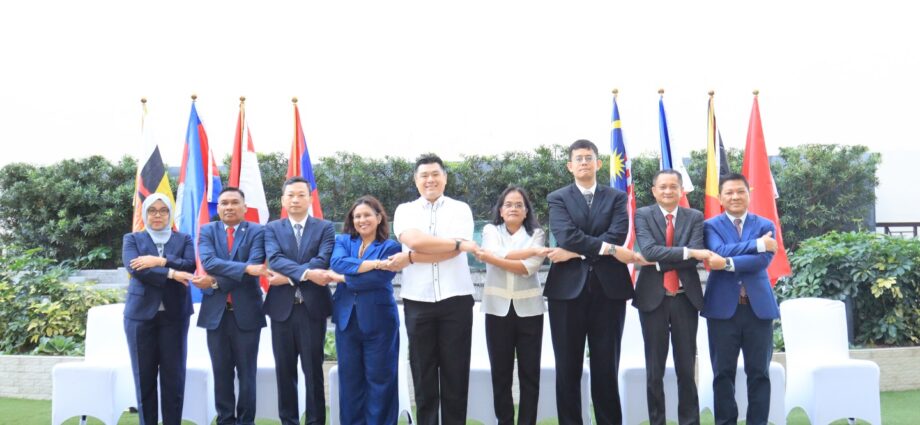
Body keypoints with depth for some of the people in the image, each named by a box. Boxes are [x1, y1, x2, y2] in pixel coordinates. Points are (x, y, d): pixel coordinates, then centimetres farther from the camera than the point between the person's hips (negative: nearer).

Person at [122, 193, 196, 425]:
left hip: (174, 314, 0)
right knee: (144, 376, 2)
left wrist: (159, 261, -16)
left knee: (174, 375, 1)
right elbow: (134, 268, -9)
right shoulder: (132, 239, 9)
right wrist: (170, 273, -16)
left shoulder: (184, 239, 12)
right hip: (141, 313, 0)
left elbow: (191, 265, -7)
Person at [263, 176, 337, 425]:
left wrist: (288, 277, -16)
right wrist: (307, 273, -25)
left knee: (313, 370, 3)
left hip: (312, 307, -2)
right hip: (282, 308, 2)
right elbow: (274, 259, -11)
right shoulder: (272, 229, 6)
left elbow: (322, 261, -12)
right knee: (284, 370, 8)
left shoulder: (325, 228, 4)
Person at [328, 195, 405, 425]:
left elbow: (375, 279, -15)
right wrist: (374, 263, -18)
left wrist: (342, 278, -7)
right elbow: (337, 263, -11)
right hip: (347, 319, 3)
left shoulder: (391, 247, -1)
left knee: (379, 378, 1)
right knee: (350, 378, 7)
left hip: (378, 321, -3)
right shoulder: (342, 241, 11)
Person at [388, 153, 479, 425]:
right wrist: (460, 244, -11)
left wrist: (410, 258, -10)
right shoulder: (405, 210, 8)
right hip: (418, 301, 1)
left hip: (455, 299, -1)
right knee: (423, 374, 7)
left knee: (456, 372, 4)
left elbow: (454, 252, -10)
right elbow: (413, 240, -12)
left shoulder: (460, 209, 5)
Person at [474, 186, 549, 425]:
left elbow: (529, 267, -12)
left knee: (529, 373, 1)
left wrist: (491, 258, -19)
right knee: (500, 373, 3)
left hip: (528, 308, 0)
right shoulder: (491, 231, 7)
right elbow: (499, 254, -13)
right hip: (498, 308, 1)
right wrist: (532, 251, -15)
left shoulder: (536, 233, 4)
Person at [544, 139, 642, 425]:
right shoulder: (558, 198, 6)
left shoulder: (617, 198, 9)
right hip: (568, 288, 0)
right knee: (568, 367, 5)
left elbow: (618, 235, -7)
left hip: (608, 289, 0)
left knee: (606, 367, 5)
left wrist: (575, 252, -13)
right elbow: (566, 236, -11)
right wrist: (609, 248, -16)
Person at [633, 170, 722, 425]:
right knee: (654, 369, 6)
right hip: (653, 298, -1)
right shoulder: (643, 215, 1)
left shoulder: (695, 217, 5)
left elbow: (696, 257, -8)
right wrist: (688, 252, -21)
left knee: (686, 368, 6)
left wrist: (659, 260, -14)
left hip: (685, 298, 1)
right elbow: (649, 250, -15)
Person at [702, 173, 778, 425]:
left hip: (758, 306, 1)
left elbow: (764, 259, -9)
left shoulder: (765, 226, 8)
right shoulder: (711, 225, 6)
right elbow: (719, 252, -14)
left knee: (759, 372, 4)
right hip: (723, 307, -1)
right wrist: (756, 244, -16)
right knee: (723, 373, 3)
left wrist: (729, 264, -19)